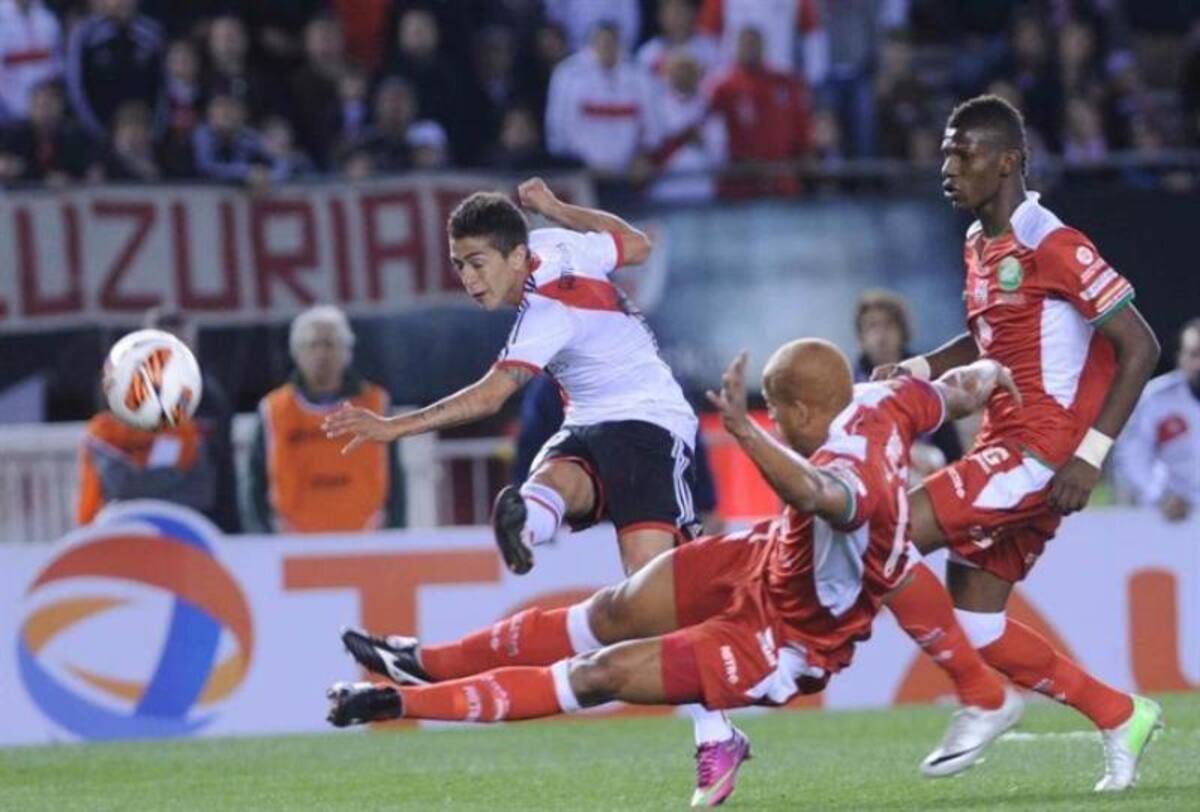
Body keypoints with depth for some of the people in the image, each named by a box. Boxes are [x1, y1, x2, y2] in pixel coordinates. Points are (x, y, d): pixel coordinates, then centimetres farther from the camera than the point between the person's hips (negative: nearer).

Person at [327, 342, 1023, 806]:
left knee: (602, 674, -9)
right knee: (612, 614, 11)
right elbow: (955, 393, 5)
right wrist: (991, 375, 27)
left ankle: (409, 702, -2)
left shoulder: (852, 477, -43)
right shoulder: (880, 404, -17)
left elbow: (814, 493, -69)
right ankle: (430, 664, 24)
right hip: (761, 562, 9)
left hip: (782, 641, -9)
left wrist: (744, 429, -79)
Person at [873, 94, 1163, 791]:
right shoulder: (980, 246, 13)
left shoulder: (1053, 245, -14)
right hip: (1005, 448, 9)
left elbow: (1140, 346, -14)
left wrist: (1091, 454, -19)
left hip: (1042, 454, -9)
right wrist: (920, 369, 9)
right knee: (973, 621, 6)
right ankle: (1120, 718, 16)